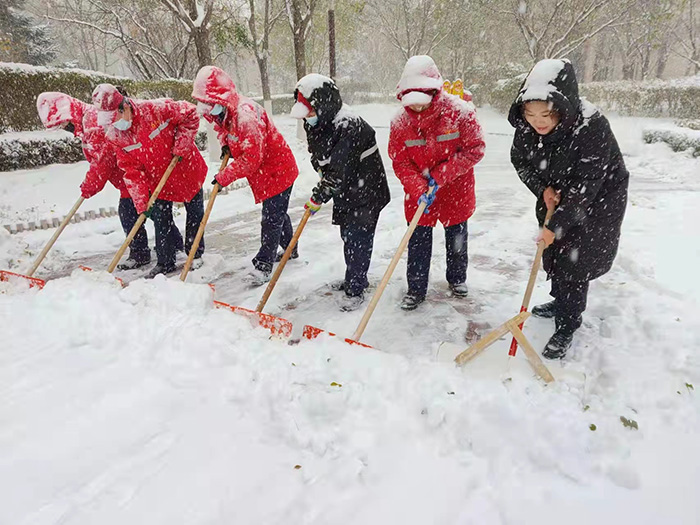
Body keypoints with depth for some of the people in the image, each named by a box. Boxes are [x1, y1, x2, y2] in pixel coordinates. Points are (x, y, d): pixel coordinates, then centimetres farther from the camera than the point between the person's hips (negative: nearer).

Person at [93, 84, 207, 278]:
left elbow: (190, 113, -16)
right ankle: (165, 262, 21)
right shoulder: (114, 136, -14)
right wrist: (141, 201, -20)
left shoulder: (156, 109, -28)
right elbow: (131, 169, -12)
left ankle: (195, 255, 28)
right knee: (161, 219, 5)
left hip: (187, 169, -3)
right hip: (158, 180, 3)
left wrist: (181, 145, -21)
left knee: (195, 215, 9)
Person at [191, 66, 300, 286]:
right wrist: (225, 144, 2)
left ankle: (263, 265, 2)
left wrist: (224, 177, -23)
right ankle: (289, 250, 38)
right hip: (265, 171, 10)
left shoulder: (245, 116, -31)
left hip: (277, 169, -10)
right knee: (277, 214, 21)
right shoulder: (225, 111, -1)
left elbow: (250, 159, -31)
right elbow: (222, 126, 24)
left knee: (272, 218, -4)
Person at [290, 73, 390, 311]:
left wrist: (319, 197, -21)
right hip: (345, 192, 9)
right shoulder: (317, 125, 3)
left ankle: (355, 290, 9)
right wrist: (323, 190, 2)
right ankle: (353, 279, 37)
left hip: (365, 192, -9)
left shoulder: (348, 127, -28)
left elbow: (339, 170, -29)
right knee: (348, 236, 19)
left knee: (357, 240, -4)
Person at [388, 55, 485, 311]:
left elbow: (474, 149, -17)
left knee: (456, 237, 18)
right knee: (418, 241, 6)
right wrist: (419, 191, -24)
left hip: (455, 190, 0)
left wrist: (440, 175, -24)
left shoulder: (459, 112, -20)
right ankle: (416, 288, 22)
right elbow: (400, 162, -10)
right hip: (419, 193, 1)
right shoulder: (400, 121, -14)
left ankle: (457, 278, 41)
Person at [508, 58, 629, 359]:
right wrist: (543, 189, -16)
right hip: (556, 196, 6)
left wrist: (556, 225, -27)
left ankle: (566, 328, 8)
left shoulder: (592, 128, -35)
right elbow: (520, 160, -2)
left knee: (574, 260, -6)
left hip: (598, 199, -6)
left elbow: (584, 188, -31)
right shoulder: (526, 126, -19)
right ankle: (563, 302, 41)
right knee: (552, 254, 17)